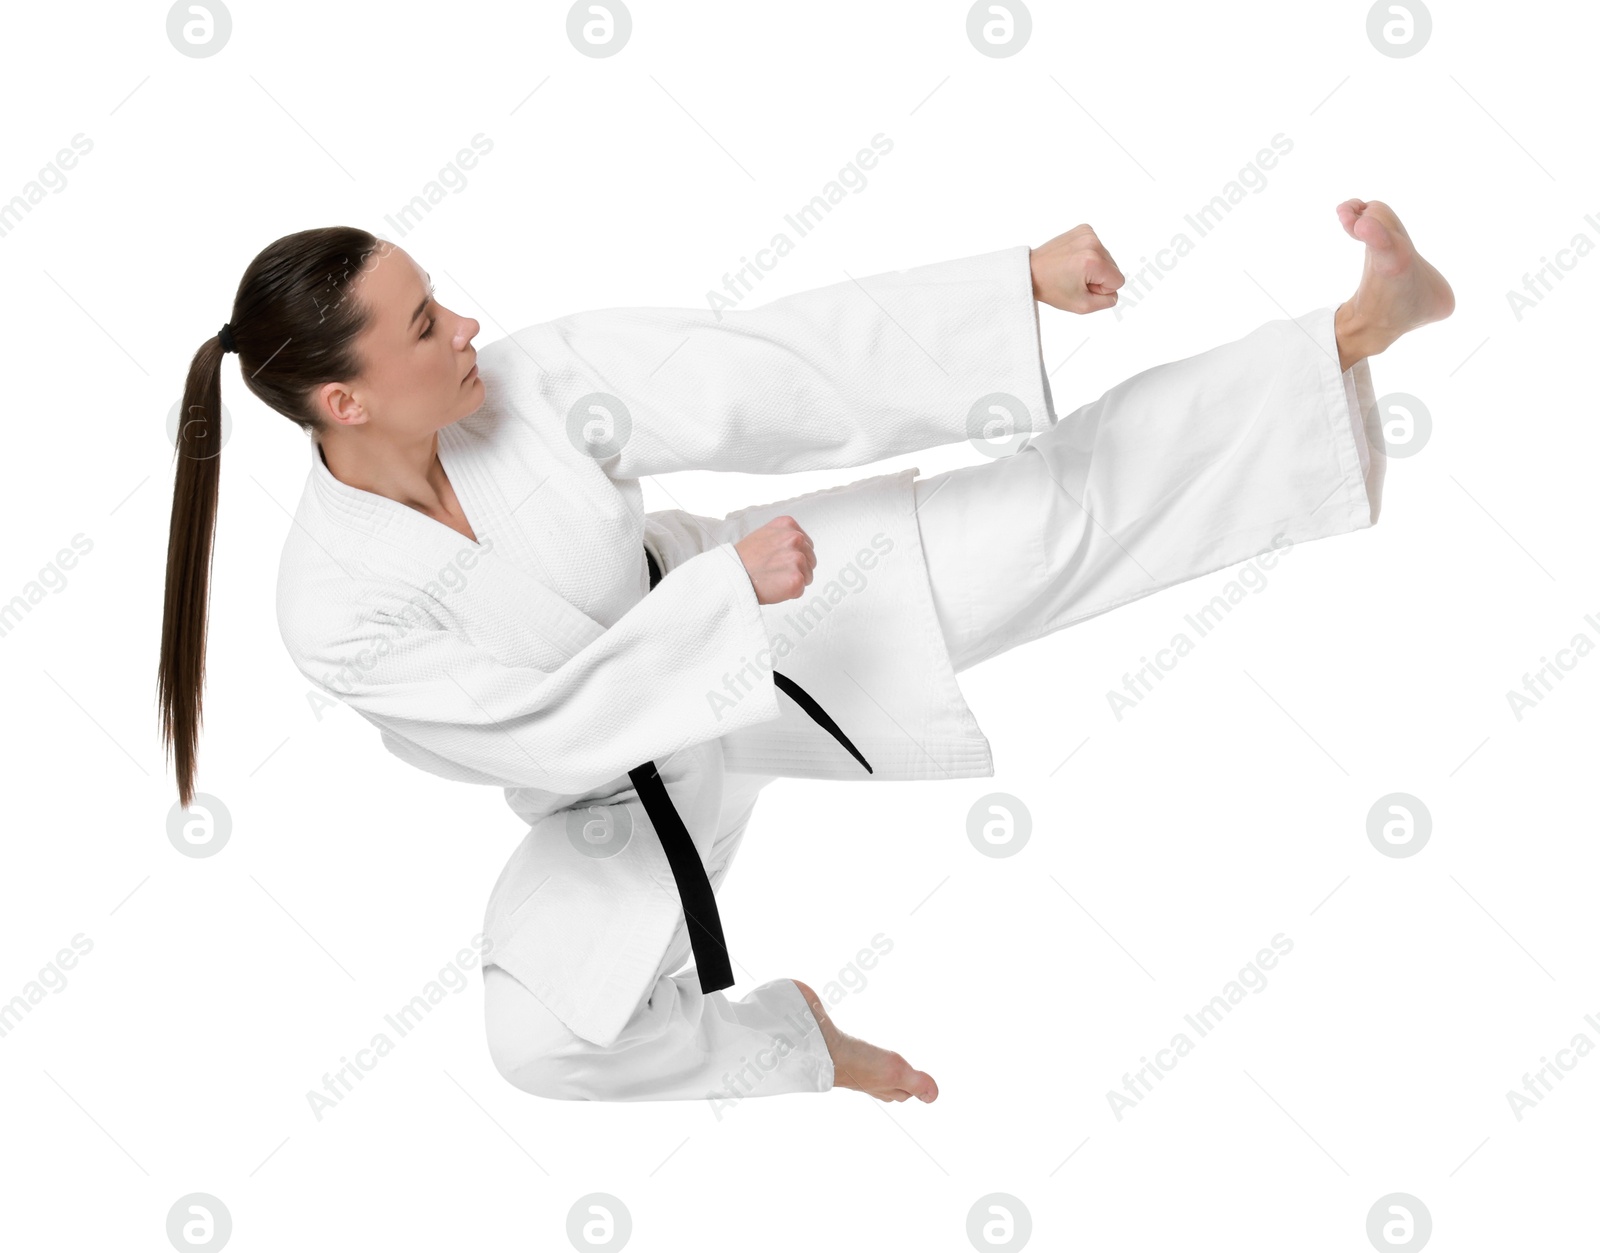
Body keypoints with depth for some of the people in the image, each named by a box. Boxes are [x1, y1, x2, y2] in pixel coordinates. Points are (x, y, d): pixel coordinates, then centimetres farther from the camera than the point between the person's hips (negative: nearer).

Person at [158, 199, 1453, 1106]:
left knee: (1057, 492, -11)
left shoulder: (528, 380, -23)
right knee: (545, 1034, -22)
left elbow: (778, 367, -26)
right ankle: (791, 1043, 9)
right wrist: (727, 587, -33)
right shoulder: (337, 609, -28)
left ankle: (1360, 329, -8)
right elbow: (549, 732, -29)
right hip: (620, 792, -1)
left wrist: (1026, 281, -32)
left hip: (752, 618, 1)